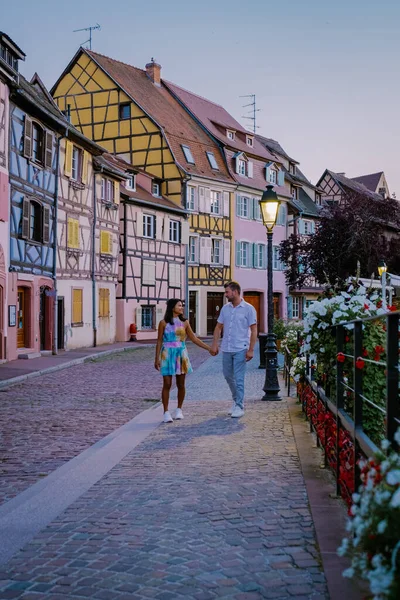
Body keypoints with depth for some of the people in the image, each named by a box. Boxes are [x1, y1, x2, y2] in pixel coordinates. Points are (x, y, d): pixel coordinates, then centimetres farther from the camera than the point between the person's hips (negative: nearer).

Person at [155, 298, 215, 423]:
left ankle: (179, 410, 21)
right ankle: (166, 412, 3)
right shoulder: (164, 323, -3)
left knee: (181, 384, 6)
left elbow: (193, 338, 10)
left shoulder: (184, 322, 5)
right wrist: (157, 359, -3)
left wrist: (209, 348, 8)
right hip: (168, 355, -3)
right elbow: (159, 341, 0)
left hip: (181, 355, 3)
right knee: (167, 384, -4)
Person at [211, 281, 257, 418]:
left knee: (239, 379, -4)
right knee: (228, 376, 14)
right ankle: (237, 400, 33)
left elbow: (254, 330, -7)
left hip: (240, 350, -6)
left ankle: (239, 407, 4)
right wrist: (214, 344, 4)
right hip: (226, 349, 6)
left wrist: (251, 349, -12)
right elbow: (219, 327, 13)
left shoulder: (248, 309, -7)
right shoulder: (225, 308, 8)